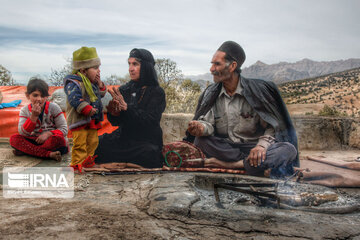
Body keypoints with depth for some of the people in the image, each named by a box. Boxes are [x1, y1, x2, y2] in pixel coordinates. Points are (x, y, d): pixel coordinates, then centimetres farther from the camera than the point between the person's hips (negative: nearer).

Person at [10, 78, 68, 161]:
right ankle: (49, 154, -33)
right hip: (35, 141, 3)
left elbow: (64, 129, -8)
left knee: (58, 138, -36)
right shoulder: (25, 110, 1)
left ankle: (25, 150, -21)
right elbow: (23, 133, -10)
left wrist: (48, 134, -25)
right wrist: (33, 116, -21)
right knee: (13, 139, -20)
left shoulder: (53, 107, -6)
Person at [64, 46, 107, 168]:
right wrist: (87, 109, -32)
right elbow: (74, 99, -27)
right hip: (80, 121, -9)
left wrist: (100, 85, 3)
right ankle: (76, 164, 5)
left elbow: (100, 95, 21)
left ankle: (88, 161, 32)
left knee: (93, 142, 17)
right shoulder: (73, 83, -16)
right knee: (80, 144, -6)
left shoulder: (92, 83, 13)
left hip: (92, 121, 9)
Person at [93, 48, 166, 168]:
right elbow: (115, 122, 5)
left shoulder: (157, 92, -4)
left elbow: (150, 121, -17)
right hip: (123, 138, 5)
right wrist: (113, 113, -18)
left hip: (147, 141, -4)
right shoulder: (124, 90, 8)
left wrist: (126, 107, -25)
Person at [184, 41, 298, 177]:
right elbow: (208, 123, -4)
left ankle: (229, 164, -32)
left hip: (251, 148, -1)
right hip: (224, 148, 2)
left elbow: (272, 125, -4)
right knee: (200, 140, -26)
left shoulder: (256, 90, -5)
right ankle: (249, 163, -24)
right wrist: (201, 128, -29)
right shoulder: (210, 94, 5)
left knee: (288, 149, -28)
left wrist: (262, 145, -23)